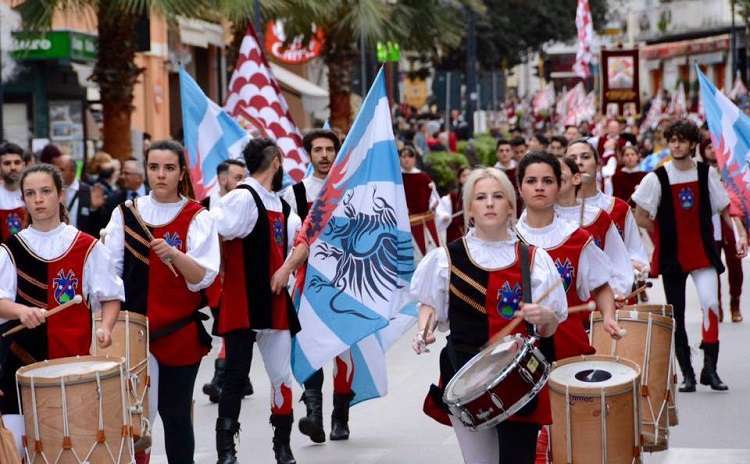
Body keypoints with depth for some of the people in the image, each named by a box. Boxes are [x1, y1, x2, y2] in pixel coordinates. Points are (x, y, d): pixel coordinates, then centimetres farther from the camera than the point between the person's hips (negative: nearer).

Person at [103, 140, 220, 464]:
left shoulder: (197, 218, -2)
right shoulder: (126, 213, 5)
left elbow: (203, 278, -13)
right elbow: (109, 273, 5)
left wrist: (173, 254, -29)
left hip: (180, 330, -2)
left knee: (175, 412, 4)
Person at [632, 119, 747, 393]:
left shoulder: (707, 173, 2)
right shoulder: (657, 178, -4)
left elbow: (725, 209, 9)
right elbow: (641, 218, 2)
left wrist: (740, 234, -2)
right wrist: (664, 234, 0)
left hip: (704, 253, 0)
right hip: (672, 256, 0)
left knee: (711, 304, -16)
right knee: (677, 316, 4)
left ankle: (710, 369, -5)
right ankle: (686, 374, 15)